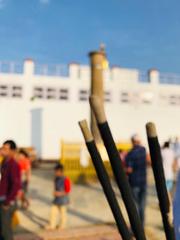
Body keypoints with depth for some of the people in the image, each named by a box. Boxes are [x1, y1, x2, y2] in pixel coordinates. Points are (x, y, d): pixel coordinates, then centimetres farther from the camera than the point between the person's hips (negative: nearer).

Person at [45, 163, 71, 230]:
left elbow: (68, 190, -15)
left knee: (63, 213, 9)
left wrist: (60, 193, -21)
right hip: (56, 199, 6)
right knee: (53, 212, 6)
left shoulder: (65, 180, -19)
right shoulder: (56, 178, 3)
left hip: (63, 199, -6)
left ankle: (62, 225, 27)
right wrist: (55, 192, -2)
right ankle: (52, 225, 16)